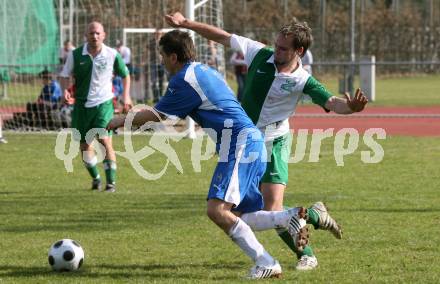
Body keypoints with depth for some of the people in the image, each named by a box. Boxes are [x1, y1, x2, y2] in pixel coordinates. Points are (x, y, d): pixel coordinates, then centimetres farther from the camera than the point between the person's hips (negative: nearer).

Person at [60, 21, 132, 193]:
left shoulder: (112, 55, -4)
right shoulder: (76, 55, -3)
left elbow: (125, 75, 11)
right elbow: (65, 75, 3)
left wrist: (126, 96, 5)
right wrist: (65, 90, -16)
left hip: (103, 103, -2)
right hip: (82, 104, 2)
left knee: (105, 141, -17)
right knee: (84, 145, 8)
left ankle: (111, 183, -12)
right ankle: (95, 178, 30)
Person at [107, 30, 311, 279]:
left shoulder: (184, 79, -6)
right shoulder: (206, 72, 23)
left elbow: (155, 116, 2)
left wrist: (122, 121, 18)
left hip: (240, 144, -10)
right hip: (253, 140, 10)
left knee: (217, 210, -18)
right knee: (235, 217, 10)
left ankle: (266, 264, -20)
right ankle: (292, 217, -7)